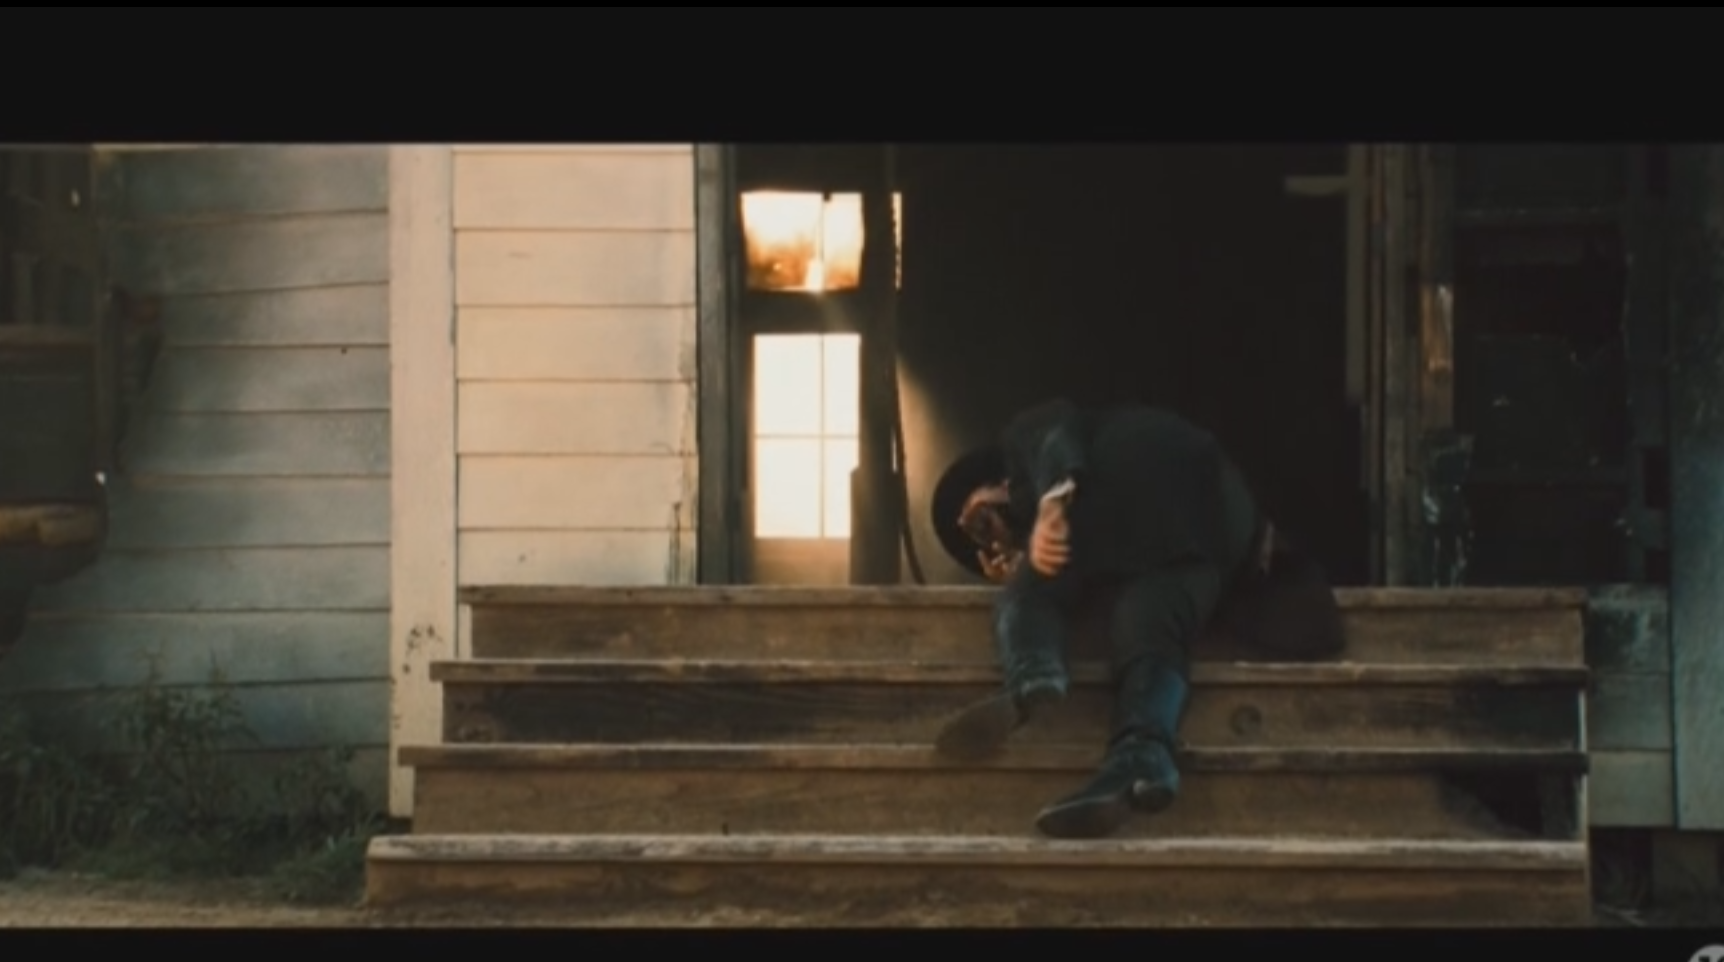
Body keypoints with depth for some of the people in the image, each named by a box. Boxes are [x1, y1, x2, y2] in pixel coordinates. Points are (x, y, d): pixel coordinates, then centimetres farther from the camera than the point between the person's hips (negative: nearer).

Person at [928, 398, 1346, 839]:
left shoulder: (1025, 434, 27)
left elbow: (1055, 436, 3)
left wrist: (1052, 503, -14)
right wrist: (1021, 577, 26)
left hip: (1150, 476, -6)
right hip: (1217, 508, 6)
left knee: (1033, 589, 3)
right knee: (1151, 632, -12)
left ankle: (1029, 683, -29)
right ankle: (1143, 758, -42)